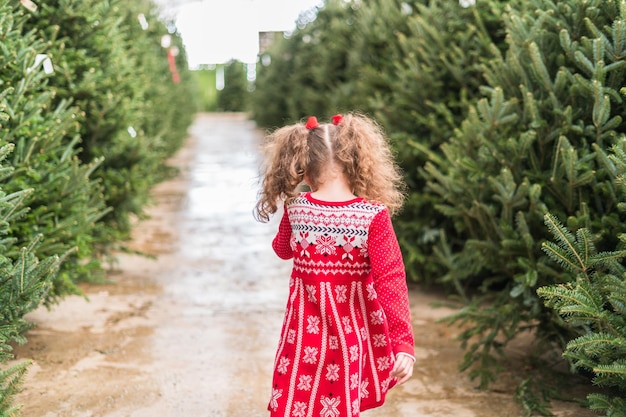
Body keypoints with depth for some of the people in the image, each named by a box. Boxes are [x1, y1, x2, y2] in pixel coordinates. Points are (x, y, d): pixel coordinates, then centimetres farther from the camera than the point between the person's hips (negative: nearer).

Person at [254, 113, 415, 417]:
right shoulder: (374, 215, -14)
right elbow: (391, 281, -17)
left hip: (305, 331, 1)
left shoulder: (295, 209, -8)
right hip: (351, 331, -1)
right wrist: (404, 343, -16)